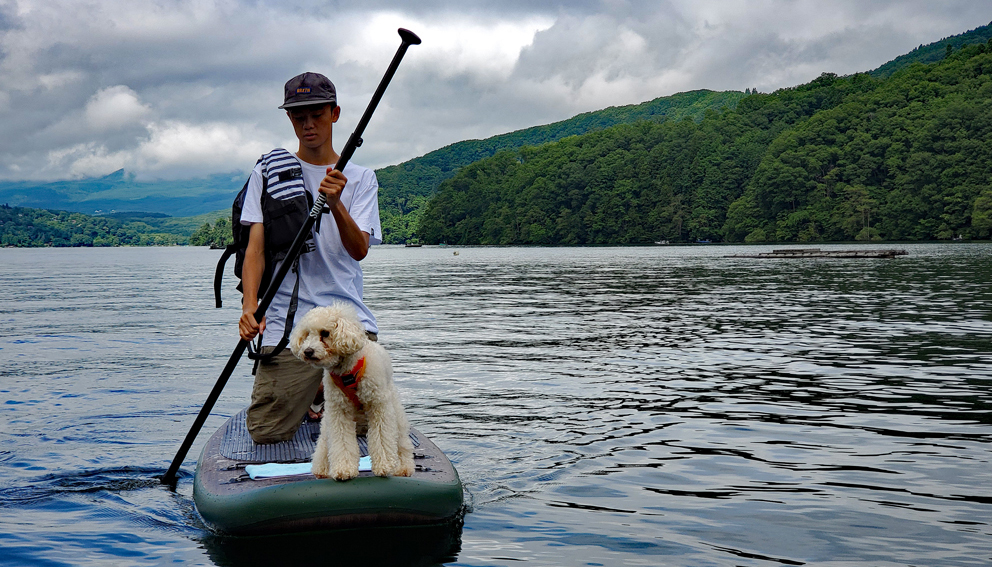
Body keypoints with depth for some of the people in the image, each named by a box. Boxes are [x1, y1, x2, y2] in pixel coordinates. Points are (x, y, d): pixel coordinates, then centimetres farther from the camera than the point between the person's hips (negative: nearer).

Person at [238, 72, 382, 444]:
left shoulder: (360, 178, 10)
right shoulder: (268, 172, 7)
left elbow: (359, 250, -5)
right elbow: (255, 248, 0)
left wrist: (336, 204, -24)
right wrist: (250, 306, -15)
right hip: (286, 322, -1)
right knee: (267, 433, -9)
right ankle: (304, 394, 25)